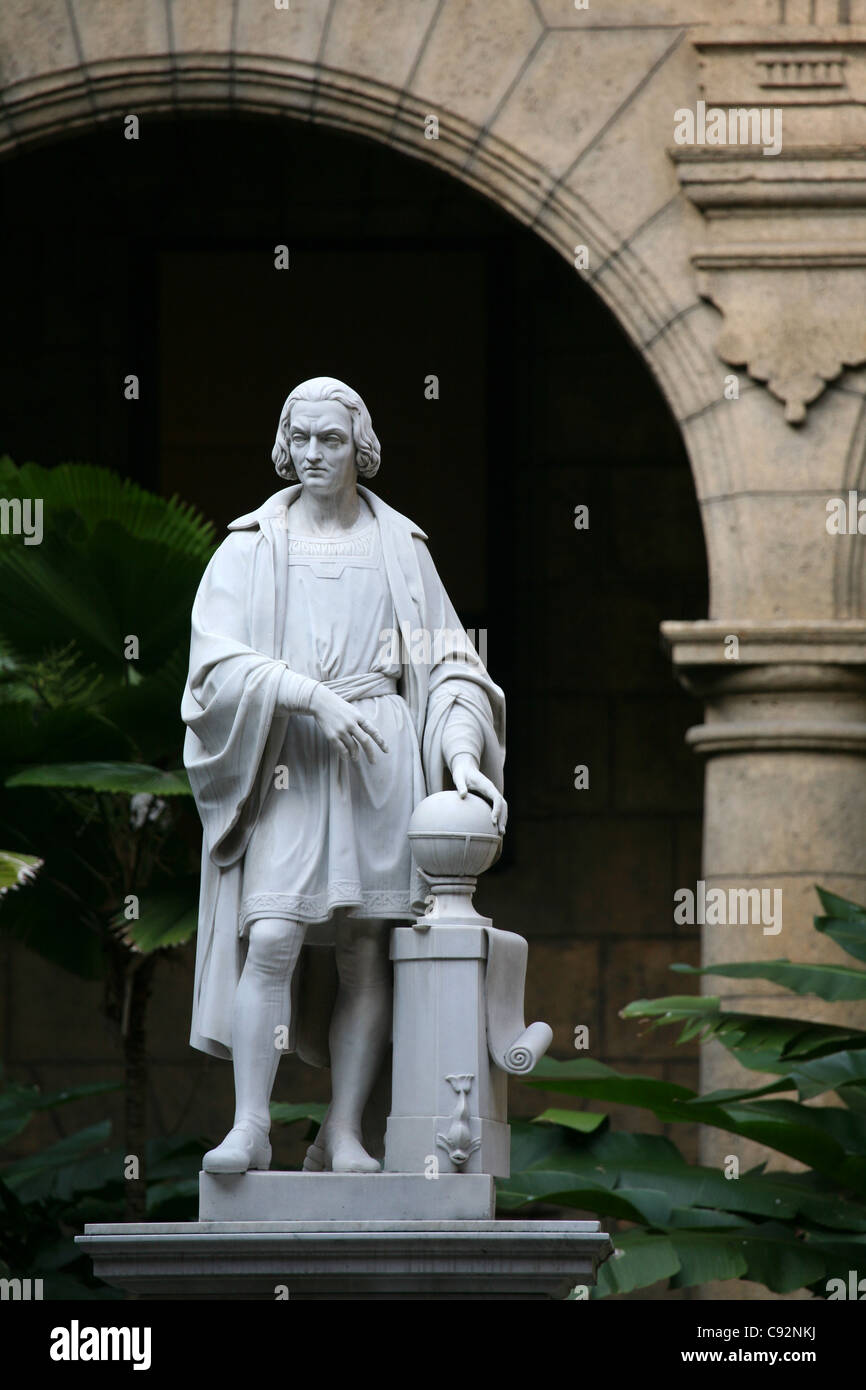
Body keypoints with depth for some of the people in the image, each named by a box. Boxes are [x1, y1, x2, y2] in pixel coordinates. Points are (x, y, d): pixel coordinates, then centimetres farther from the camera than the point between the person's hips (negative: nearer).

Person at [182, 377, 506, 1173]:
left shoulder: (400, 548, 11)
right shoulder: (252, 548, 6)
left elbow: (448, 667, 7)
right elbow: (218, 663, -6)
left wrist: (462, 759, -9)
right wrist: (313, 698, -20)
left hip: (381, 760, 2)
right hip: (287, 760, -2)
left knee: (366, 951, -3)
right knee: (272, 940, -16)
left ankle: (346, 1134, 0)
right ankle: (251, 1125, -15)